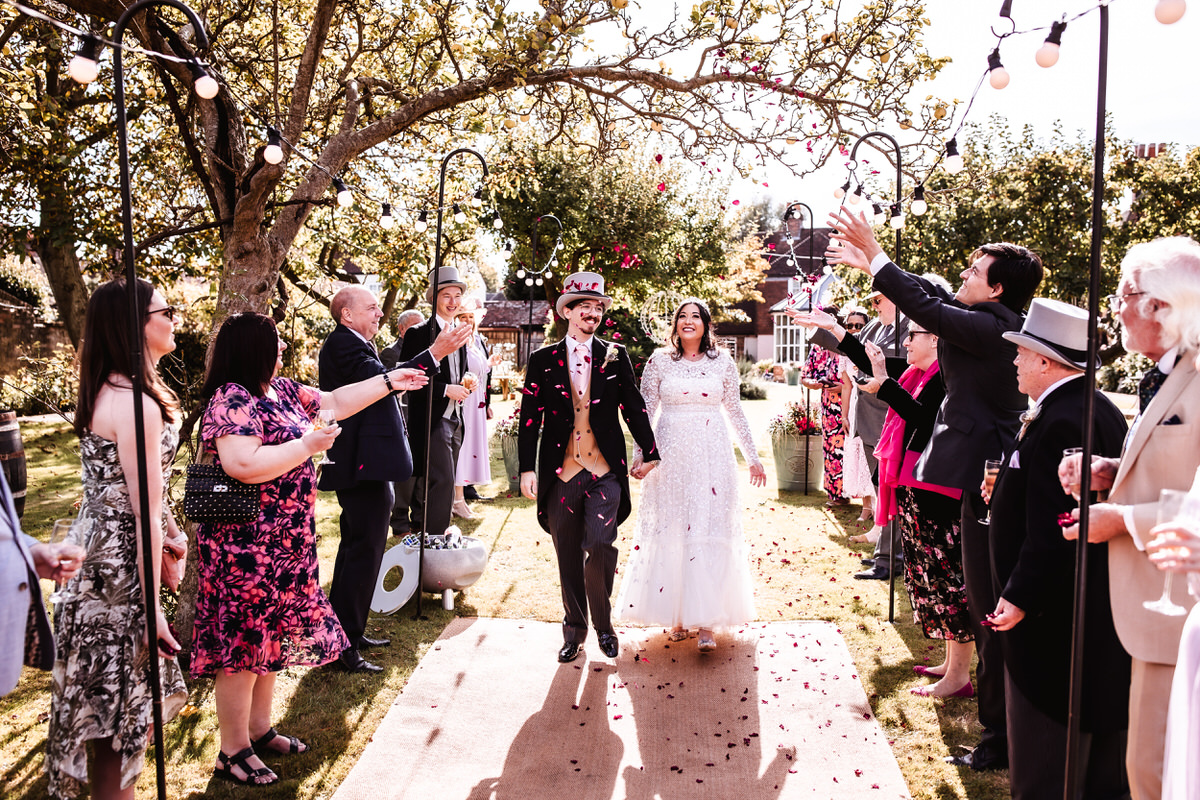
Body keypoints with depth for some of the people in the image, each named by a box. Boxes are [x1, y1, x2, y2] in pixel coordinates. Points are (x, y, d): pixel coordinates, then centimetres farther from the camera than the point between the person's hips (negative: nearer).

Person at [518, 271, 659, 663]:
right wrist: (527, 468, -2)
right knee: (568, 557, 9)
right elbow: (530, 417, 4)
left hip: (605, 471, -1)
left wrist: (649, 453, 14)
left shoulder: (615, 356, 8)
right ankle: (575, 628, 28)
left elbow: (634, 406, 13)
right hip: (561, 472, 1)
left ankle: (603, 623, 10)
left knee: (600, 546, -15)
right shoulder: (542, 360, 6)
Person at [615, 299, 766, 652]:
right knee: (670, 531, 3)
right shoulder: (659, 360, 4)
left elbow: (736, 411, 12)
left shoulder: (723, 362, 5)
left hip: (712, 454, 0)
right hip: (671, 454, 0)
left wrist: (753, 457, 13)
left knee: (710, 531, -3)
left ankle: (706, 621, 1)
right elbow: (645, 411, 5)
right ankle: (676, 615, 15)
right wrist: (639, 456, 0)